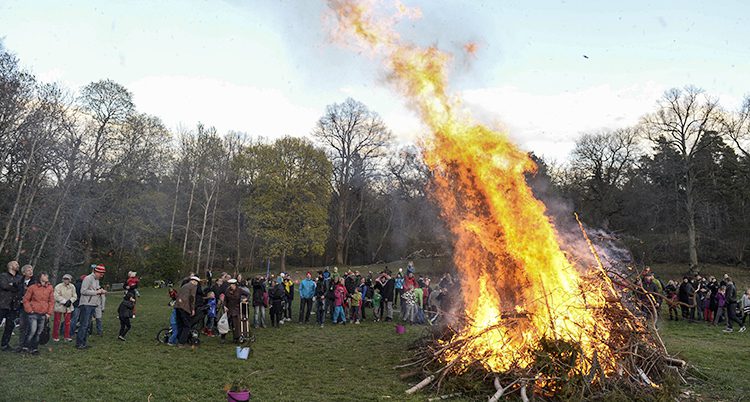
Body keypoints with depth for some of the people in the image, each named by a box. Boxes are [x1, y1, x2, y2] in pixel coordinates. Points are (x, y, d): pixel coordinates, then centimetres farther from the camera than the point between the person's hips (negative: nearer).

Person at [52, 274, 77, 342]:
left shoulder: (72, 287, 0)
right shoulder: (58, 287, -11)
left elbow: (74, 296, 4)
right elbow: (56, 297, -17)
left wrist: (70, 301, -14)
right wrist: (64, 301, -20)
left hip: (68, 307, 3)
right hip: (59, 306, -3)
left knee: (67, 322, 7)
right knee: (57, 322, 4)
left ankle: (67, 336, 16)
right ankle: (55, 336, 17)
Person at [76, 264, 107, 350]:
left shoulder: (96, 280, 16)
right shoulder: (88, 278, -12)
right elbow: (83, 291, -18)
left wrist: (101, 291, 2)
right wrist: (96, 292, -17)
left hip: (93, 305, 9)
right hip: (86, 305, -9)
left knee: (88, 324, 12)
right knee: (84, 324, -6)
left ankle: (84, 342, 18)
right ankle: (79, 343, 1)